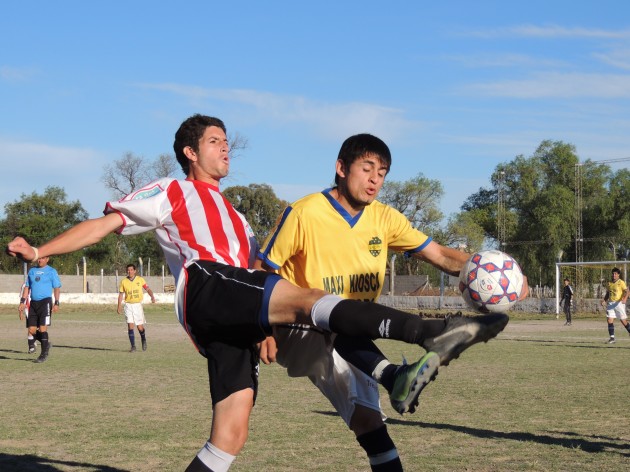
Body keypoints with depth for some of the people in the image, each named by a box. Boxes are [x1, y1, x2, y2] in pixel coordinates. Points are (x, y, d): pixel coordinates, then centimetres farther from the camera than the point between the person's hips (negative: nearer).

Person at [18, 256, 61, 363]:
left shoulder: (51, 271, 2)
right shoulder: (32, 271, 15)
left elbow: (57, 288, 0)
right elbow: (27, 287, 19)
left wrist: (56, 303, -10)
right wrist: (22, 302, 10)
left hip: (45, 302, -5)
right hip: (33, 303, 5)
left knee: (42, 328, -13)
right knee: (31, 329, 0)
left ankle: (44, 354, -7)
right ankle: (46, 343, 25)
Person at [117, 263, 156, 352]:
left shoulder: (140, 279, 0)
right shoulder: (123, 281, 2)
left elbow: (148, 289, 3)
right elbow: (121, 294, 7)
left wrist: (152, 296, -15)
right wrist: (119, 306, 1)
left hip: (138, 305, -1)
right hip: (128, 305, 1)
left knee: (140, 327, 0)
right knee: (130, 326, -10)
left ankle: (144, 340, 30)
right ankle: (133, 346, -4)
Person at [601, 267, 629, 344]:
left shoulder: (621, 282, -4)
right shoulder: (609, 283, 13)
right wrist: (604, 300, 6)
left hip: (619, 303, -5)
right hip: (610, 304, 5)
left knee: (623, 321, -1)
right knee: (609, 320, -5)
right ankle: (612, 338, -2)